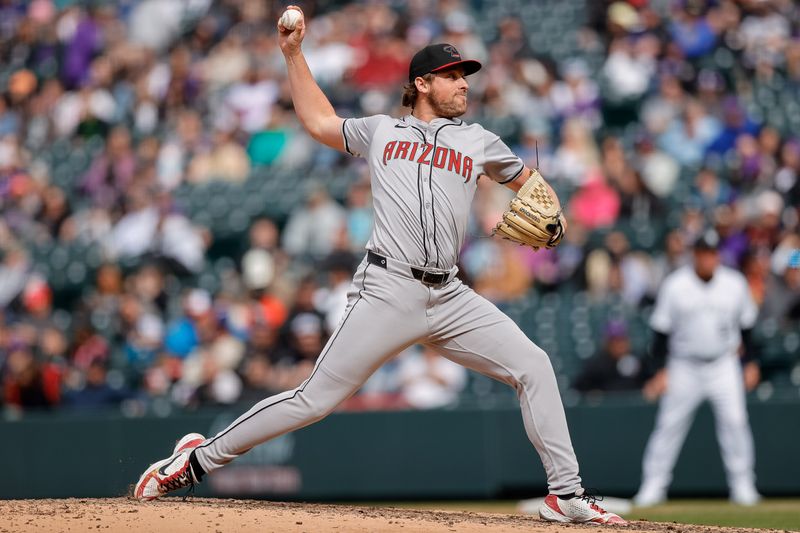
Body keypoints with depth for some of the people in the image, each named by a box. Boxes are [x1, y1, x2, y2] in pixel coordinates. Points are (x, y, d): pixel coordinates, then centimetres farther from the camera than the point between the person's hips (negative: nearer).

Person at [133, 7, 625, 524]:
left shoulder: (478, 141, 18)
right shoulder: (381, 131, 15)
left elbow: (528, 181, 26)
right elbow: (319, 120, 29)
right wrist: (294, 54, 26)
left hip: (449, 297, 3)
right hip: (388, 290, -3)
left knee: (533, 366, -8)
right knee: (315, 399, -8)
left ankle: (567, 493, -2)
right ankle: (200, 459, 2)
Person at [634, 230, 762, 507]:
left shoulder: (735, 284, -2)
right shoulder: (675, 286, -8)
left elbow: (748, 325, 9)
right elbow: (661, 330, -4)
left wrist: (751, 363, 7)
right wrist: (660, 369, -8)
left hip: (724, 367, 1)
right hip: (684, 367, -1)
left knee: (734, 421, -8)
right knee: (669, 424, -1)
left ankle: (743, 486, 1)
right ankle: (653, 486, 6)